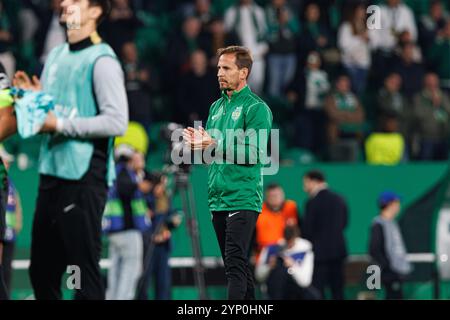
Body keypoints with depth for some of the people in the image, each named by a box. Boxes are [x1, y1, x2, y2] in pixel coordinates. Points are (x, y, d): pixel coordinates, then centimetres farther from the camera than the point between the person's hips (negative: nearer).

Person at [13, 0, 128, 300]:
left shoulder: (101, 60, -8)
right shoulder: (56, 55, 17)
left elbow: (117, 122, -17)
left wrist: (60, 124, -17)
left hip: (83, 177, -8)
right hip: (51, 173, 8)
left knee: (85, 268, -6)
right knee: (42, 269, 12)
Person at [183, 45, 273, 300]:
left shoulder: (256, 107, -7)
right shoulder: (217, 107, 17)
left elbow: (254, 153, -16)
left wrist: (216, 145, -23)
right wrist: (198, 143, 0)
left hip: (243, 200, -8)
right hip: (218, 199, 8)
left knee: (236, 261, -16)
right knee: (236, 264, 11)